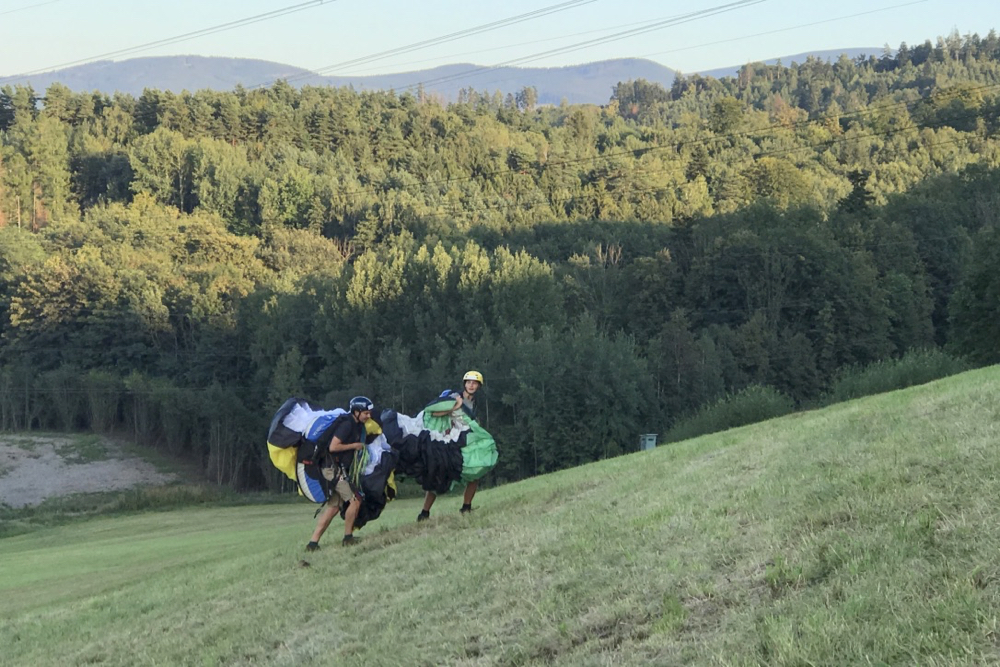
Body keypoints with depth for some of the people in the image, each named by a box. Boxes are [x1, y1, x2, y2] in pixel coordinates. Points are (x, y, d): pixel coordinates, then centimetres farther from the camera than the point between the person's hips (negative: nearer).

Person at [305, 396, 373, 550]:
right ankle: (348, 538, 2)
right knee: (355, 500, -9)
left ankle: (313, 543, 10)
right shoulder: (347, 424, -17)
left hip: (338, 469, 10)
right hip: (334, 469, -10)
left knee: (334, 507, 10)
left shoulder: (356, 426, 13)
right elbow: (333, 446, -23)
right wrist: (355, 445, -14)